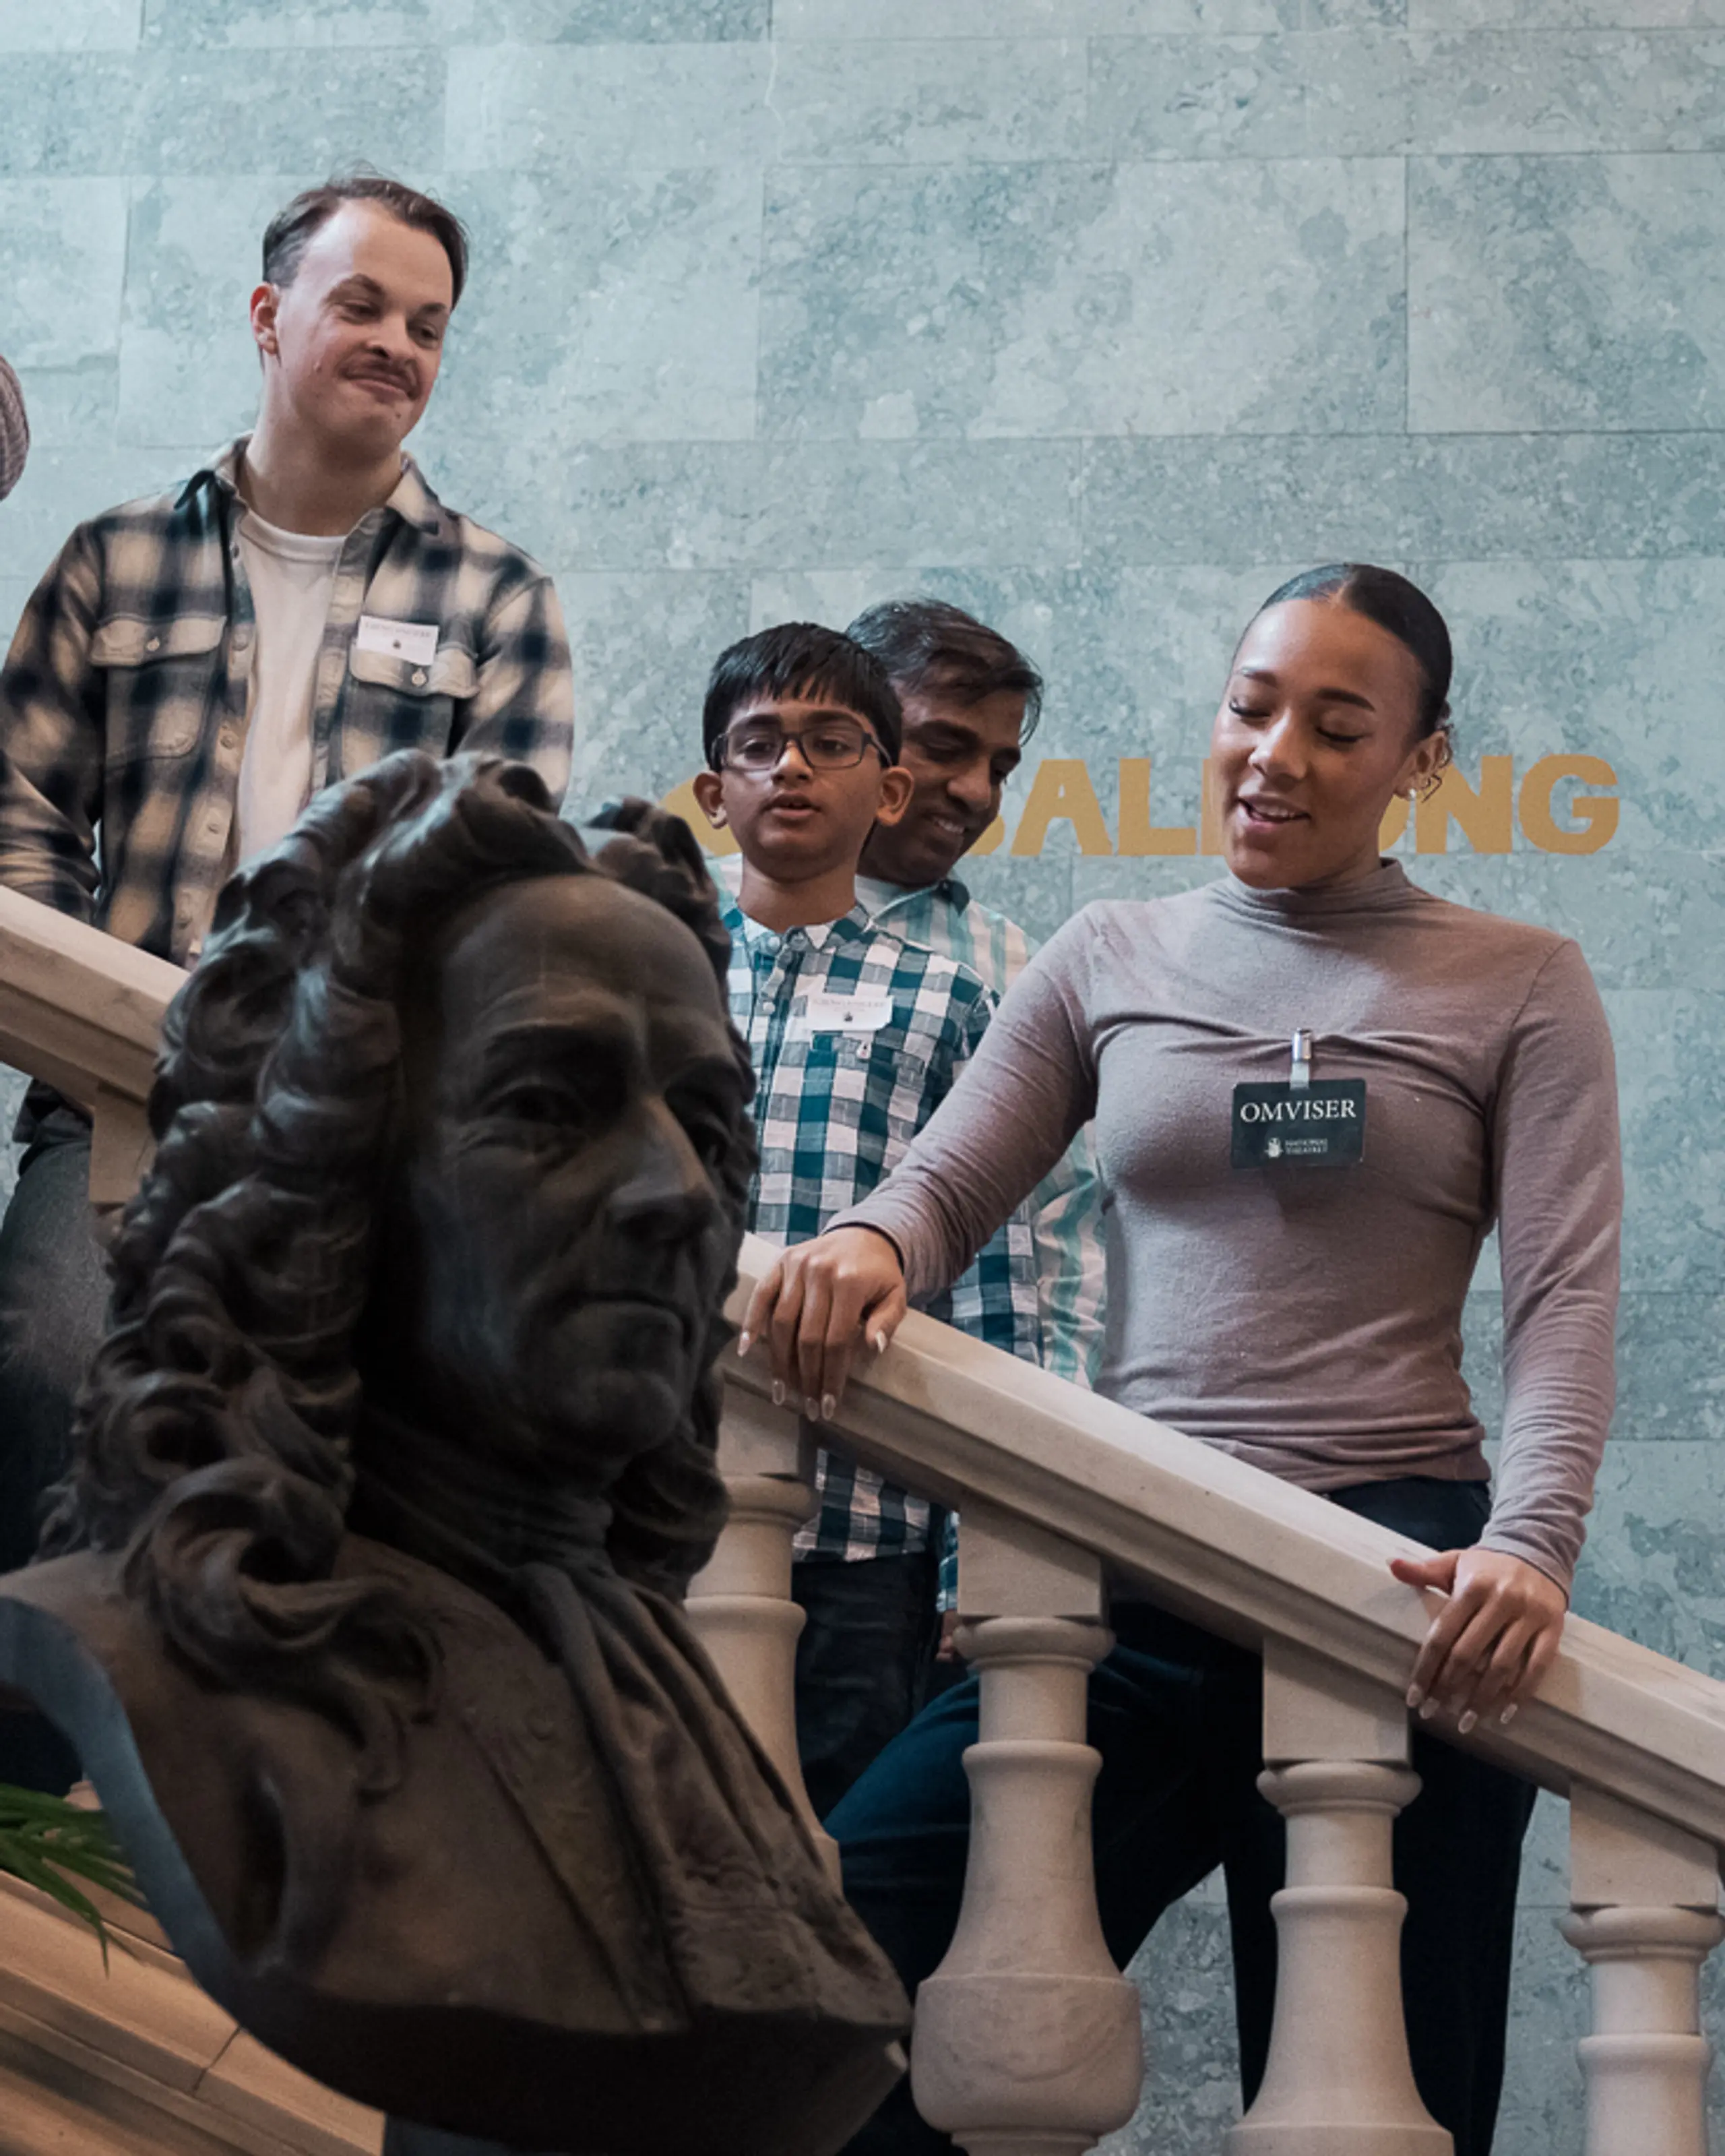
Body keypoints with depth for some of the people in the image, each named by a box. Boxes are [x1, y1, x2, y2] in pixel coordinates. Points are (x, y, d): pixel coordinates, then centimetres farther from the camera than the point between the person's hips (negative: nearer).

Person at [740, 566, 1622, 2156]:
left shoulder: (1519, 988, 8)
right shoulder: (1112, 963, 15)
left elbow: (1567, 1295, -1)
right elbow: (946, 1188, 11)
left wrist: (1530, 1548, -18)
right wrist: (868, 1245, -14)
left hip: (1397, 1583, -2)